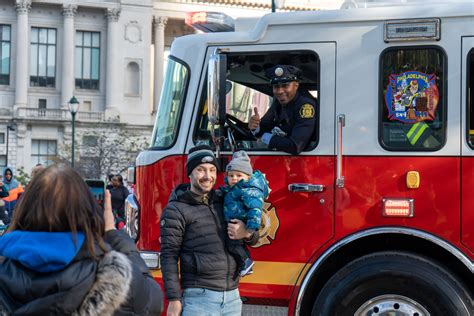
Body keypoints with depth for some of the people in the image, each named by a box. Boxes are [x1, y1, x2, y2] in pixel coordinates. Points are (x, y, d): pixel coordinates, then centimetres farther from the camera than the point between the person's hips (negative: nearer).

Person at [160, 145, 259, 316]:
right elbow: (169, 256, -8)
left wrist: (247, 233, -4)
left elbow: (254, 239, 21)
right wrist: (174, 299, -13)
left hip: (232, 298, 6)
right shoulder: (176, 210, -4)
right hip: (199, 298, -6)